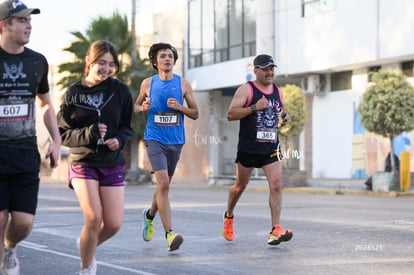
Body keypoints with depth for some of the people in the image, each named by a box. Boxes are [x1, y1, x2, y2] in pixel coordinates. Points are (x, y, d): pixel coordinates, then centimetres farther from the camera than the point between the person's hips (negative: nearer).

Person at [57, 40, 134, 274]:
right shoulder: (74, 93, -4)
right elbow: (62, 133, -2)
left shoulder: (121, 91, -1)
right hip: (83, 162, -2)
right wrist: (88, 134, -20)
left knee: (113, 224, -1)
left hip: (112, 164, 3)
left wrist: (119, 140, -12)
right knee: (93, 218, -17)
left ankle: (87, 245, 32)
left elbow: (127, 127, 10)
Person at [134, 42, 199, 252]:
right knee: (163, 183, -18)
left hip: (175, 141, 3)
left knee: (164, 185, 15)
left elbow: (195, 113, 7)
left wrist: (180, 107, -12)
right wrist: (142, 107, -6)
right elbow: (136, 105, 17)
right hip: (154, 139, -3)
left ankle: (150, 215, 45)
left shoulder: (183, 84, 3)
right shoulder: (148, 83, 3)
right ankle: (169, 233, -21)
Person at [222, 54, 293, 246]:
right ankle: (229, 217, 37)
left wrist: (285, 117, 2)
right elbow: (230, 114, -14)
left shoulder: (277, 91, 11)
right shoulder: (246, 90, -6)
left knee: (276, 185, -11)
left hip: (271, 148, 4)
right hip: (248, 148, -4)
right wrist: (254, 107, -22)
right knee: (240, 185, 11)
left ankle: (275, 230, -14)